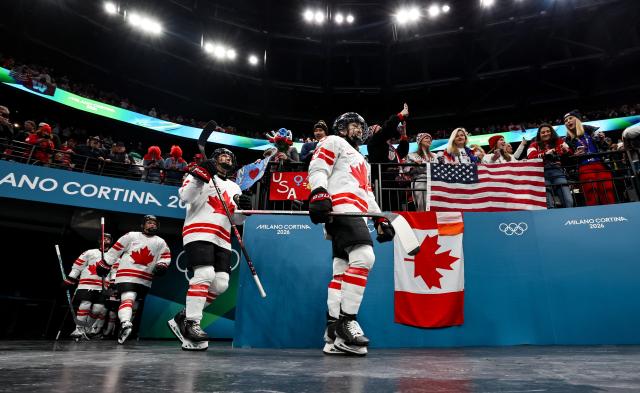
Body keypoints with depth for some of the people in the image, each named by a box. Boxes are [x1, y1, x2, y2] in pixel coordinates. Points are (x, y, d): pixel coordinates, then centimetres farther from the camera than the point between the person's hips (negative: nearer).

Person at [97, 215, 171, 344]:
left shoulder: (160, 242, 9)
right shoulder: (131, 236, 1)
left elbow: (166, 256, 11)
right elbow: (115, 250, 5)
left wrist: (162, 265, -9)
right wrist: (104, 264, 7)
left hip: (145, 280, 4)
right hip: (126, 275, -4)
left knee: (136, 304, 9)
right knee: (128, 299, -23)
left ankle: (124, 324, 20)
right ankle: (125, 324, -39)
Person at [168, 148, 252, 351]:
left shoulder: (234, 187, 25)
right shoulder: (202, 175, 7)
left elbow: (236, 220, 21)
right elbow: (185, 196, -10)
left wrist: (244, 207, 1)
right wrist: (200, 175, -20)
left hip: (222, 240, 7)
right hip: (199, 233, -6)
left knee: (220, 284, -4)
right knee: (205, 275, -21)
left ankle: (183, 317, 8)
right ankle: (191, 324, -10)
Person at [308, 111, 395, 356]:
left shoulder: (363, 162, 40)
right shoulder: (333, 142, 13)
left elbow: (367, 193, 34)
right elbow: (317, 170, -3)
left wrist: (380, 219, 21)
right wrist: (318, 194, -21)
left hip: (353, 215, 9)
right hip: (340, 208, -9)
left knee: (342, 270, 0)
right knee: (364, 257, -25)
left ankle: (333, 332, -1)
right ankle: (346, 320, -20)